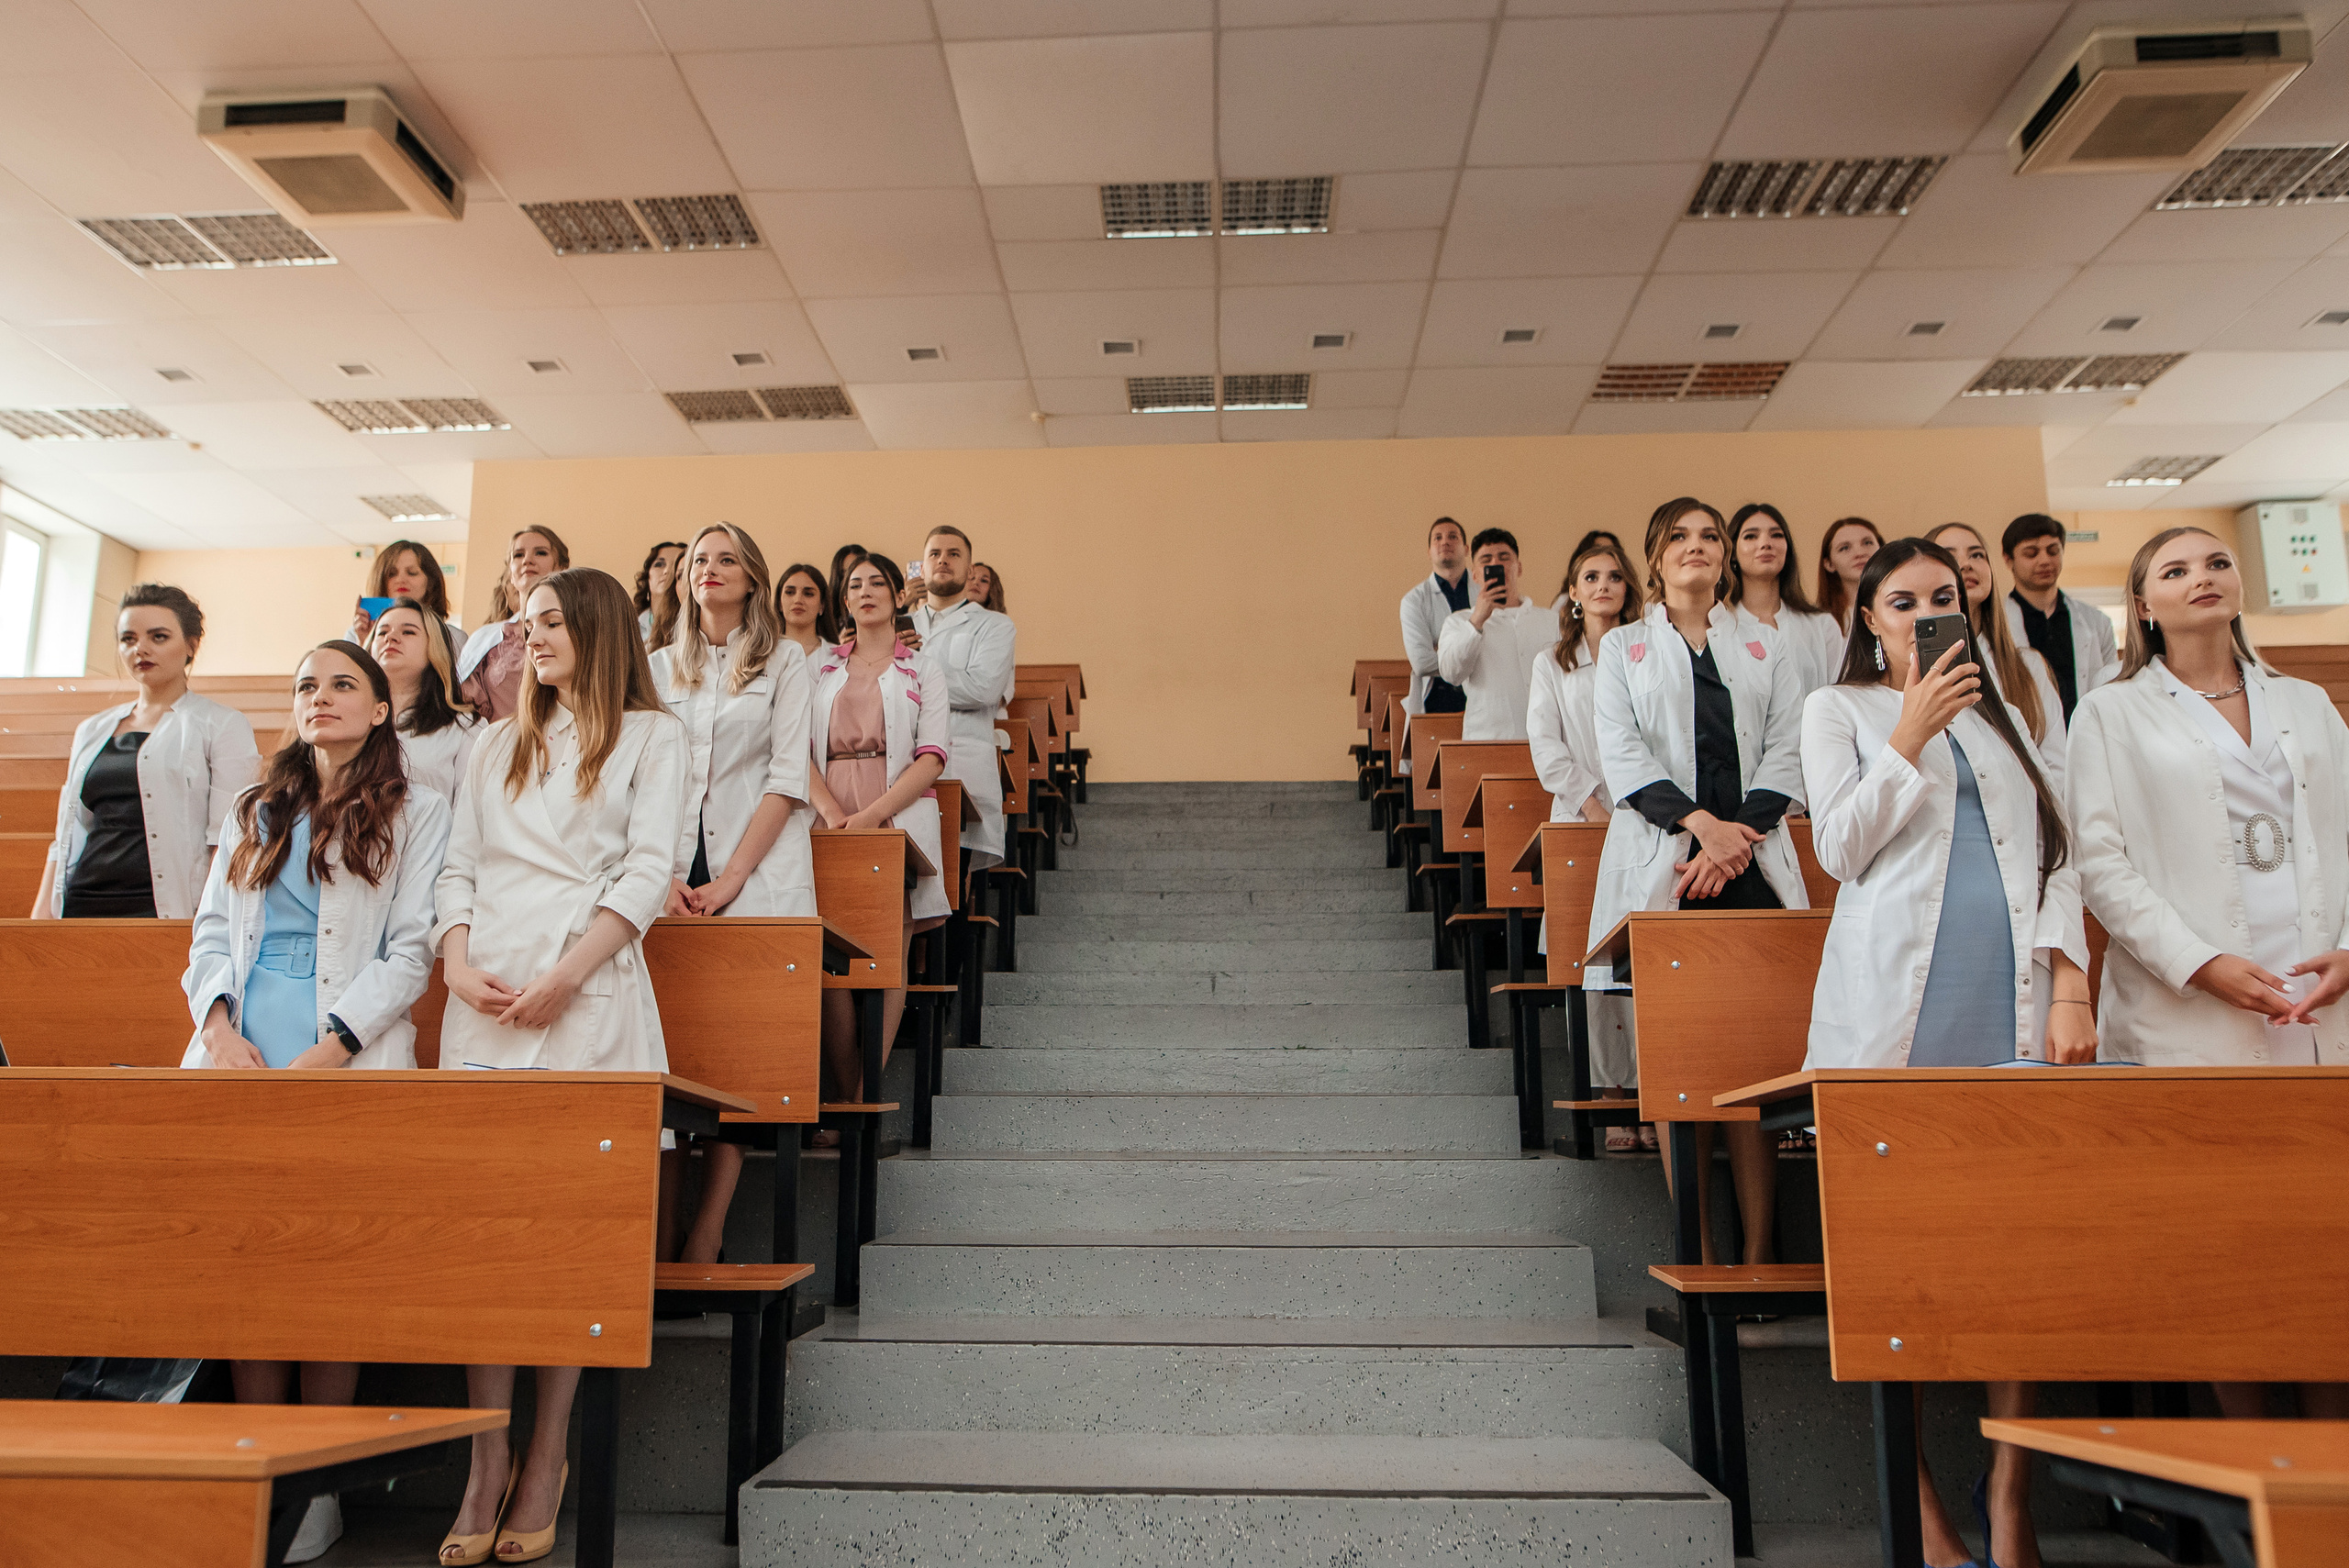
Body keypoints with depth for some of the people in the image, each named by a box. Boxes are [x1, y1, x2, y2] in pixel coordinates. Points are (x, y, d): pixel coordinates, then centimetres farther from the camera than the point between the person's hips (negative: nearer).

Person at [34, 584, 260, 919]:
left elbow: (229, 844, -5)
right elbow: (66, 835, 22)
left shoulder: (223, 726, 3)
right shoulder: (92, 731, 21)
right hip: (78, 909, 5)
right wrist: (42, 911, 11)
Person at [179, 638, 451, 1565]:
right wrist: (221, 1028, -3)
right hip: (239, 1053, 4)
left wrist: (327, 1053, -13)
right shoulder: (256, 813, 22)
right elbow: (211, 930, 16)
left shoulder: (415, 814, 7)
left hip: (349, 1059, -4)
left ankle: (320, 1484, 4)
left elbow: (411, 951, -2)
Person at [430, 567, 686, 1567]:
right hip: (485, 995, 4)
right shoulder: (498, 743, 23)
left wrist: (564, 976, -13)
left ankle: (547, 1457, 6)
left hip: (588, 992, -3)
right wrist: (458, 961, -4)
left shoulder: (650, 735, 8)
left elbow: (647, 870, -3)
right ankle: (488, 1463, 2)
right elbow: (459, 864, 15)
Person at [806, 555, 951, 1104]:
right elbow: (800, 749, 8)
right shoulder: (821, 670, 19)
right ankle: (849, 1103, -3)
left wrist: (872, 815, -12)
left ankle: (867, 1097, -3)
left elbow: (932, 757, 0)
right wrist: (833, 813, -10)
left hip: (898, 818, -1)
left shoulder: (922, 669, 12)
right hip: (832, 819, 2)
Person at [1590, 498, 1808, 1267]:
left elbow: (1785, 756, 7)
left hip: (1752, 863, 1)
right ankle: (1698, 1256, 3)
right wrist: (1699, 821, -13)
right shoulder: (1623, 647, 14)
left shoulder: (1766, 653, 18)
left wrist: (1736, 834, -11)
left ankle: (1758, 1254, 0)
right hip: (1662, 864, -1)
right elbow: (1621, 753, 1)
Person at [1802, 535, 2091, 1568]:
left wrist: (2070, 984, 2)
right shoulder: (1839, 710, 12)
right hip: (1898, 1002, -3)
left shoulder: (2001, 717, 22)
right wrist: (1913, 733, -7)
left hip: (2014, 1002, 4)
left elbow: (2054, 853, 15)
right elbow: (1841, 847, 0)